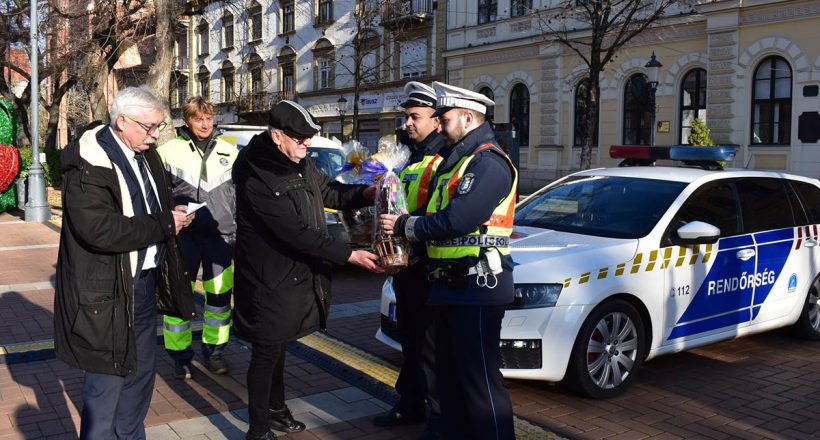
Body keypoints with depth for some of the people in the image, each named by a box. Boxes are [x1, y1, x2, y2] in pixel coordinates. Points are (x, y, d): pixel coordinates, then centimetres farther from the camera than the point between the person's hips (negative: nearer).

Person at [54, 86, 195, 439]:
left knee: (141, 372, 20)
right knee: (107, 383, 3)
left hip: (145, 283, 9)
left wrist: (175, 216, 0)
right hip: (107, 293, -9)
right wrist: (164, 223, -21)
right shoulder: (89, 164, -18)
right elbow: (100, 229, -29)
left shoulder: (145, 155, 7)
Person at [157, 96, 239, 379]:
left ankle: (214, 350, 21)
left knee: (219, 295, 6)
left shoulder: (230, 151, 9)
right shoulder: (169, 151, 2)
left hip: (220, 235, 2)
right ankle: (180, 356, 14)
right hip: (182, 236, -2)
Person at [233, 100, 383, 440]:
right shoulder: (256, 180, -26)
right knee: (266, 354, 3)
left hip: (294, 275, 9)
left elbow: (330, 191, 16)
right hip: (270, 281, -8)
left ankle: (276, 409, 41)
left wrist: (365, 193, -4)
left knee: (279, 347, 23)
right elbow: (296, 232, -28)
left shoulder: (301, 163, 2)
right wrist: (349, 255, -26)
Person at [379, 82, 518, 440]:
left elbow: (457, 220, -24)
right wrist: (402, 227, -1)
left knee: (480, 380, -3)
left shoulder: (488, 162, -14)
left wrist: (405, 226, -12)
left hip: (476, 288, -10)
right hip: (449, 287, 10)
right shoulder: (456, 161, 19)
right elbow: (436, 215, 17)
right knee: (449, 377, 17)